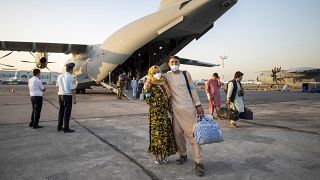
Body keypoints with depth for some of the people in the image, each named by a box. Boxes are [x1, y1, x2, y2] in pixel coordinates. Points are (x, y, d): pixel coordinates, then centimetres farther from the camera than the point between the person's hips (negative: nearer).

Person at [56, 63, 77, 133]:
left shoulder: (59, 76, 8)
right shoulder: (70, 77, -13)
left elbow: (57, 86, 18)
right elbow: (72, 89, -15)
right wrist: (74, 99, -11)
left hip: (60, 95, 7)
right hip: (68, 96, -7)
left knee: (61, 111, 16)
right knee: (67, 112, -2)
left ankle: (59, 127, 25)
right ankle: (66, 128, 2)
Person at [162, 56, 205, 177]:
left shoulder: (186, 74, 4)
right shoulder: (166, 76, 6)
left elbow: (192, 90, 5)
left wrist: (198, 105, 2)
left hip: (188, 108, -2)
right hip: (175, 109, 2)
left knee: (193, 134, -6)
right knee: (177, 134, 7)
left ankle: (198, 162, -2)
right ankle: (182, 155, 28)